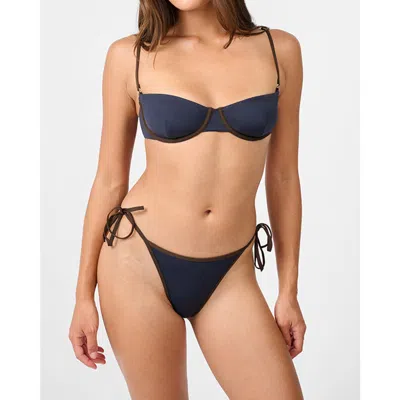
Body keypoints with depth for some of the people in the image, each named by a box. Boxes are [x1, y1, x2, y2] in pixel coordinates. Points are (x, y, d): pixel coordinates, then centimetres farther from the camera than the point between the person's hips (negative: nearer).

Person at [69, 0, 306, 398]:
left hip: (230, 275, 2)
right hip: (140, 261, -1)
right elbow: (109, 180, 2)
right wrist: (84, 294, 5)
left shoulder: (279, 49, 1)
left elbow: (283, 177, 6)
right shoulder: (130, 56, -3)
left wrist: (289, 290, 8)